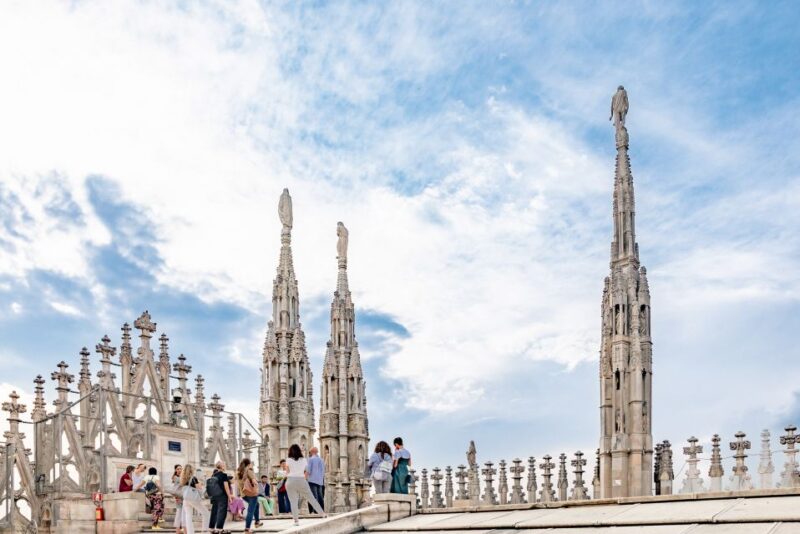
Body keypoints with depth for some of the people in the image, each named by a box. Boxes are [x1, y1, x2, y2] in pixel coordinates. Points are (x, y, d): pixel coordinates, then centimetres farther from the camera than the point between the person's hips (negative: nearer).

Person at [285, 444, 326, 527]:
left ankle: (296, 520, -4)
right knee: (311, 498, 9)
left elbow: (287, 471, 6)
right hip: (301, 480, 2)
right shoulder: (304, 460, 9)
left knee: (293, 501, 2)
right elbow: (306, 471, 7)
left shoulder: (288, 460, 2)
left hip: (291, 480, -2)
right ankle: (323, 513, 10)